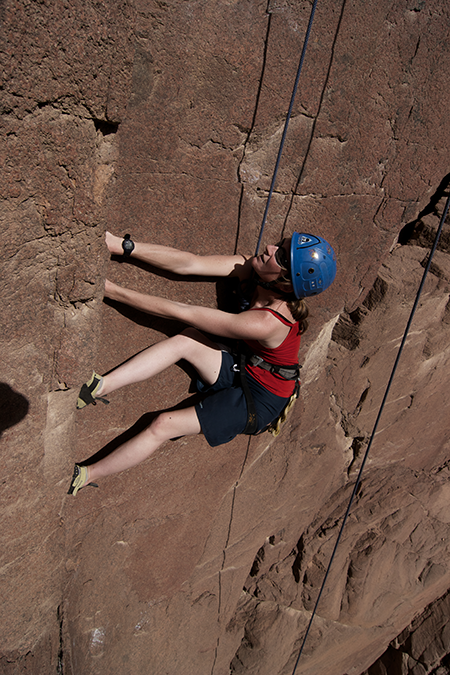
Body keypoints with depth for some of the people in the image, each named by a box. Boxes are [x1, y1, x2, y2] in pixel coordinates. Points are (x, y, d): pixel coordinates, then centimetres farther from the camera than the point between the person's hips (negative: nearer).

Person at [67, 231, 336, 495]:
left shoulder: (267, 323, -36)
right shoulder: (251, 267, -15)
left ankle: (84, 476, 2)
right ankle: (101, 386, -16)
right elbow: (188, 264, -19)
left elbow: (180, 312, -35)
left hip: (257, 404, -7)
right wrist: (124, 245, -28)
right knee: (188, 338, -20)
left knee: (164, 425, -15)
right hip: (243, 372, 7)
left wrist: (111, 289, -30)